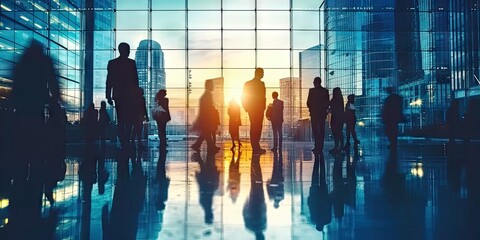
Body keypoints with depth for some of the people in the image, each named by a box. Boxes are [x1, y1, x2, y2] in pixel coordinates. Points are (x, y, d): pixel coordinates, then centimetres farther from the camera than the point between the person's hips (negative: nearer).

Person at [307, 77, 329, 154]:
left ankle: (317, 147, -8)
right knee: (322, 130, 7)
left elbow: (308, 102, -7)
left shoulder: (312, 90, -8)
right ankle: (320, 147, 9)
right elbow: (327, 103, 5)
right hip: (323, 113, 4)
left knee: (315, 130, -1)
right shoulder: (325, 91, 4)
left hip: (314, 113, -4)